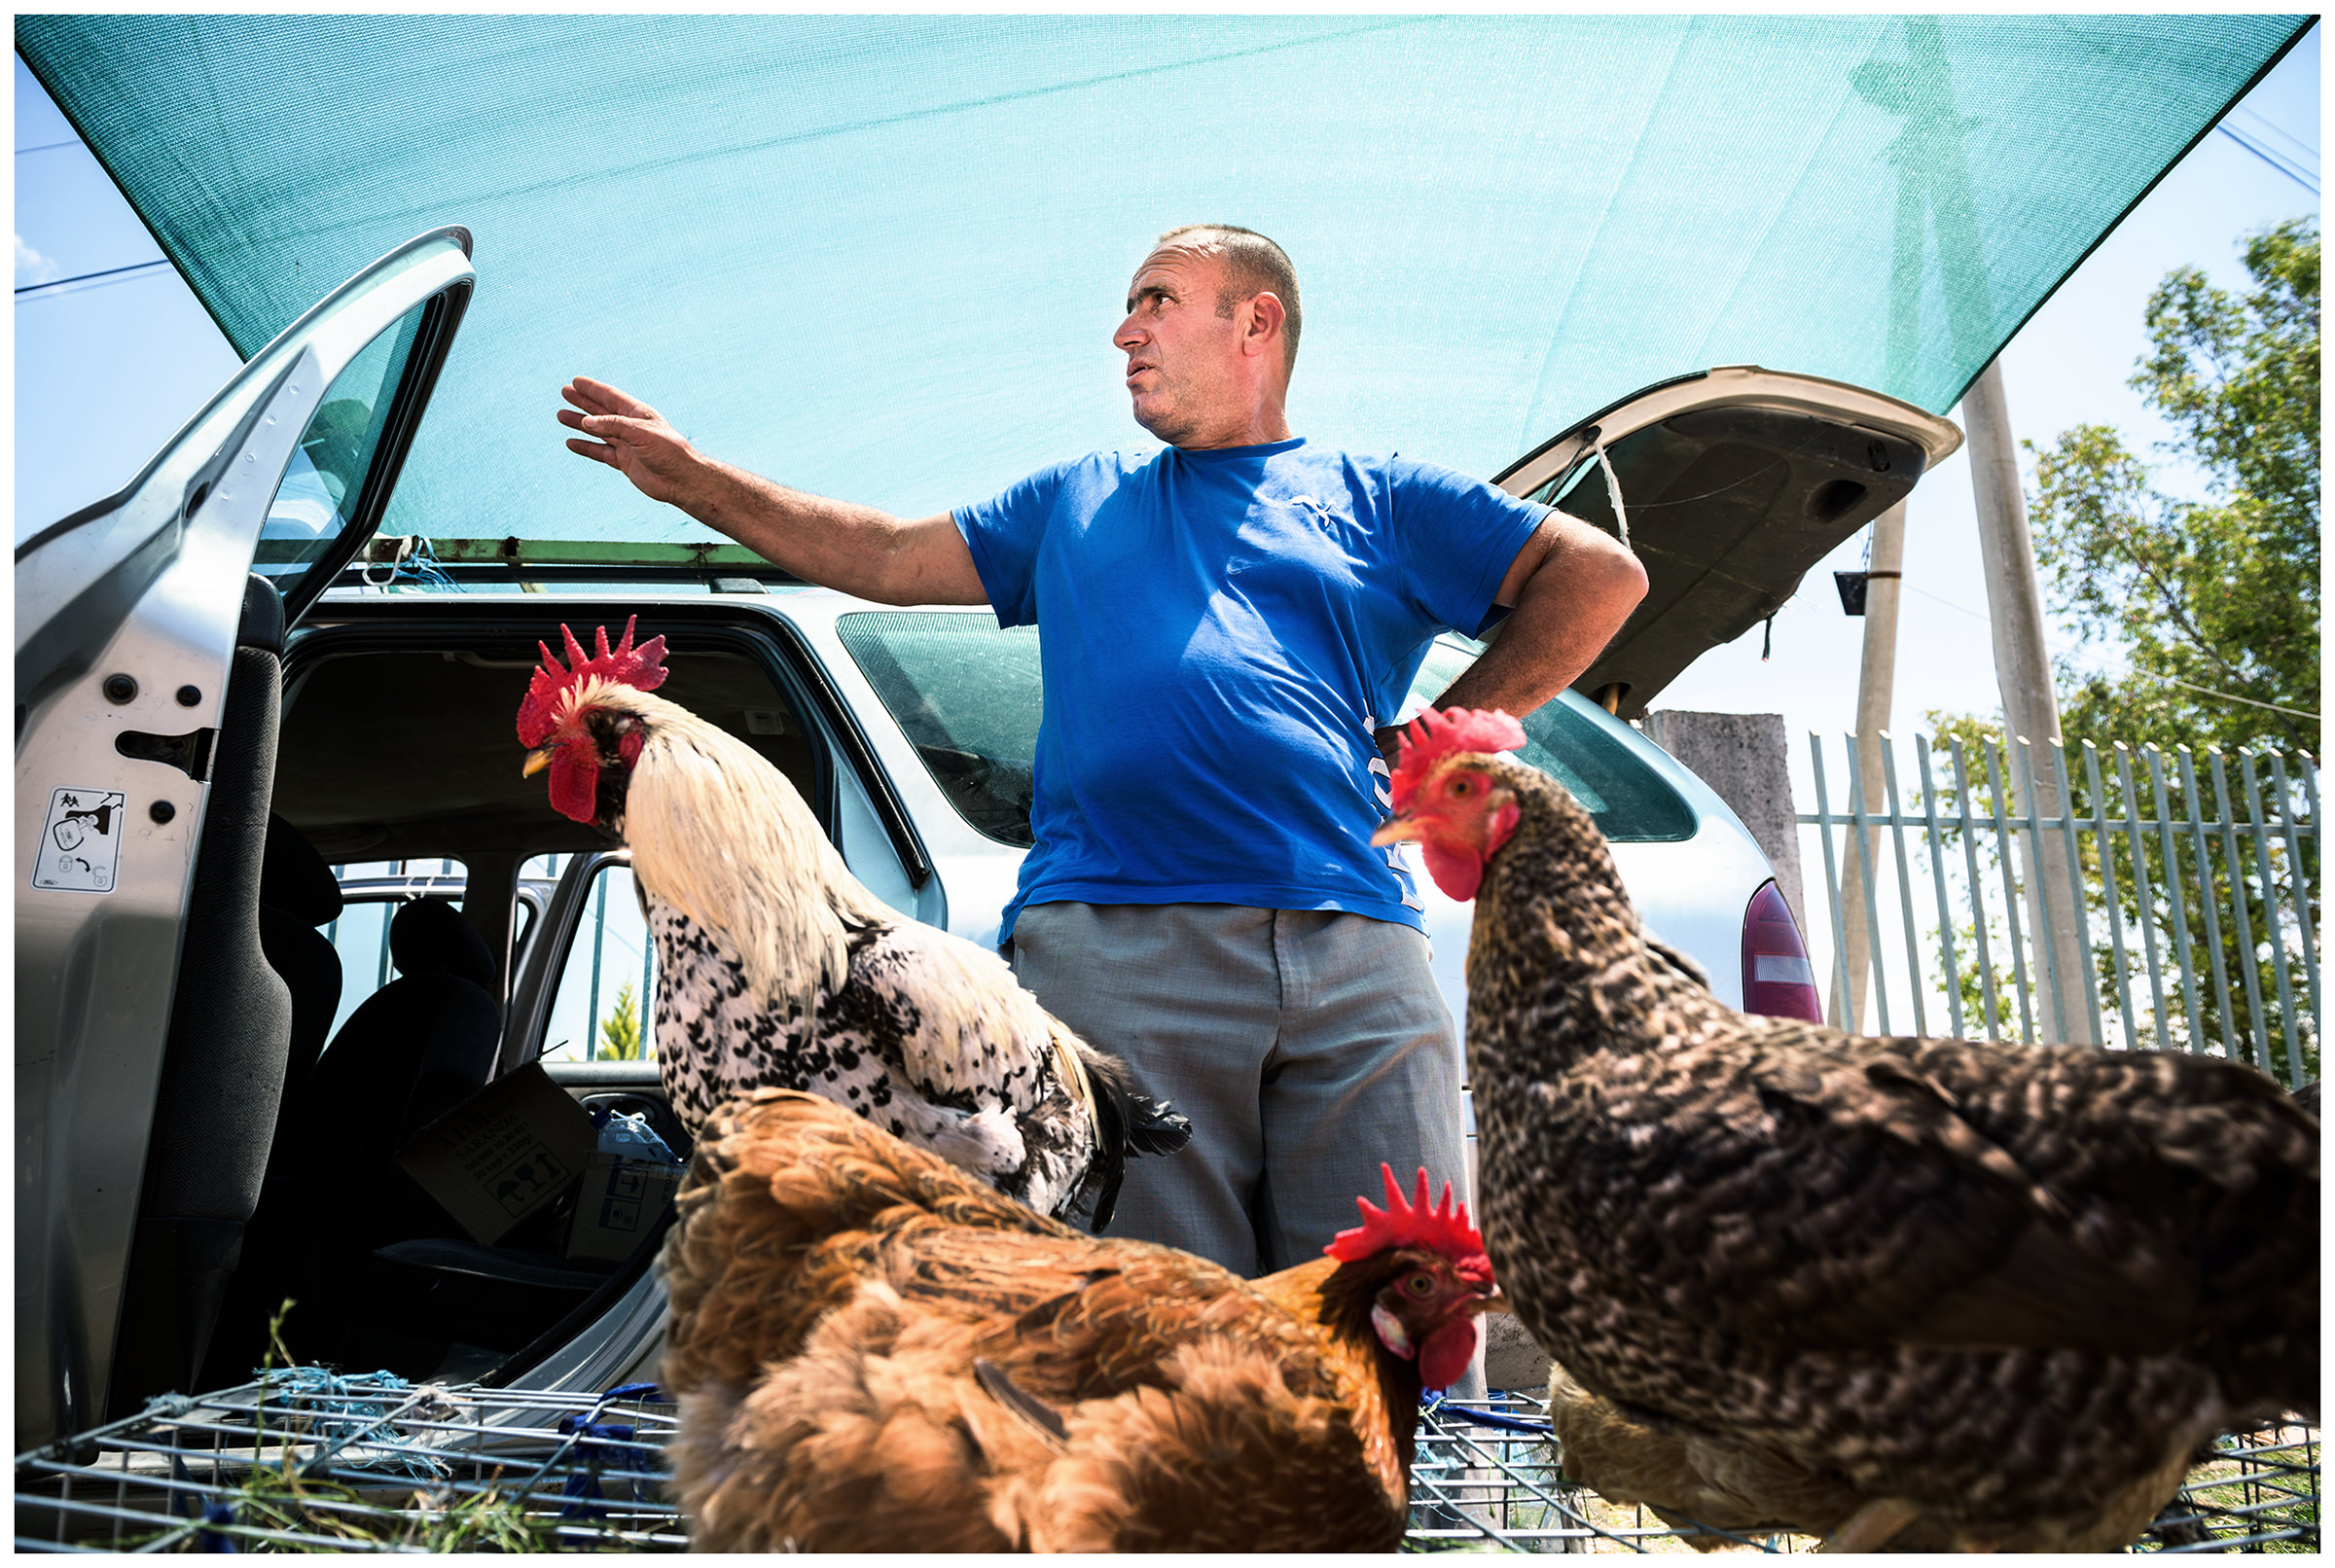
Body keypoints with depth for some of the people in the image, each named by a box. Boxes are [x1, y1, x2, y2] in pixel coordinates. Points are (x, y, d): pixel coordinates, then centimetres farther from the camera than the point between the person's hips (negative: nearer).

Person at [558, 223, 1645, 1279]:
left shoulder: (1376, 497, 19)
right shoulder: (1079, 497, 28)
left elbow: (1604, 573, 14)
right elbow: (891, 558, 30)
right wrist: (689, 475, 28)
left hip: (1358, 958, 0)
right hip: (1108, 943, 1)